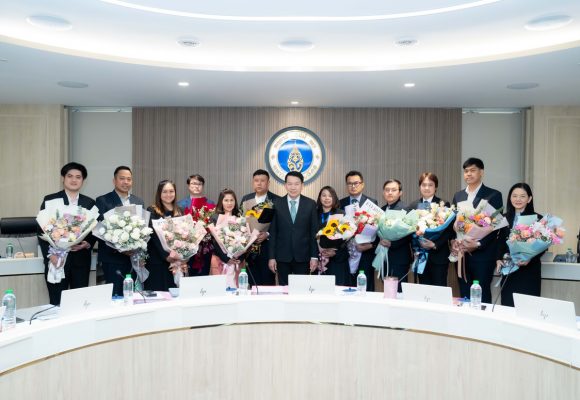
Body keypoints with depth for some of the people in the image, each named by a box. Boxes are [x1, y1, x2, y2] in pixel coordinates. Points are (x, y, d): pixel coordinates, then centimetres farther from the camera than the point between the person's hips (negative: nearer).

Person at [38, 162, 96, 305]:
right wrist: (50, 255, -10)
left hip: (81, 260, 2)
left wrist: (87, 244, -9)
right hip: (56, 259, -2)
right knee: (57, 303, 1)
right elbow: (42, 230, -1)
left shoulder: (90, 203, 9)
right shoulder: (50, 200, 1)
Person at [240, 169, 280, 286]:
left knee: (268, 282, 0)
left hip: (268, 247, -3)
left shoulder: (276, 200, -2)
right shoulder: (246, 199, 11)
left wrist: (267, 234, -17)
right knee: (253, 283, 6)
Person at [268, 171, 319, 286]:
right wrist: (271, 257, -2)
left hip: (303, 256, 0)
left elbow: (314, 232, 2)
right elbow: (272, 232, 1)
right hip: (282, 256, 0)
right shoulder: (277, 204, 1)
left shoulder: (310, 204, 1)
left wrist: (314, 256, -2)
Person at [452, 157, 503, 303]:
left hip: (483, 254, -4)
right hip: (461, 253, 5)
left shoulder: (493, 195, -2)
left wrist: (478, 244, -16)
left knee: (482, 296, 0)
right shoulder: (458, 196, 13)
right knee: (464, 295, 9)